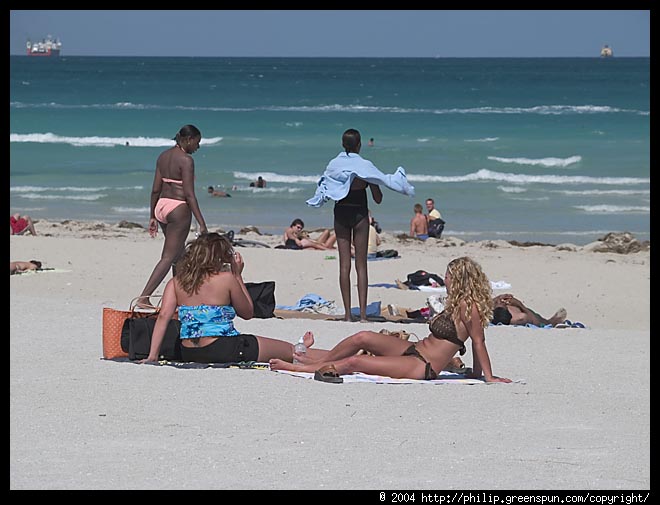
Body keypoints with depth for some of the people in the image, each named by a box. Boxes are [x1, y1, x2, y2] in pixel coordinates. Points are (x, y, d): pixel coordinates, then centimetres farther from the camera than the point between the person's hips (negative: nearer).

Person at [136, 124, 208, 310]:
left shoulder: (163, 156, 9)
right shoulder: (186, 160, -14)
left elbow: (156, 189, 11)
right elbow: (189, 194, -17)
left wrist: (153, 217, 18)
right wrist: (201, 222, -15)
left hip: (161, 205, 9)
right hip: (179, 208, -9)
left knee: (179, 254, 22)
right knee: (168, 257, -5)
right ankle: (143, 298, -13)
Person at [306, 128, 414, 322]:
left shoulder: (333, 165, -3)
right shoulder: (366, 167, -11)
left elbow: (323, 191, 5)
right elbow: (378, 199, -6)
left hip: (340, 213, 2)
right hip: (359, 214, -2)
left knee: (344, 264, 5)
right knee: (361, 265, 3)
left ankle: (347, 313, 2)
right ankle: (363, 313, -2)